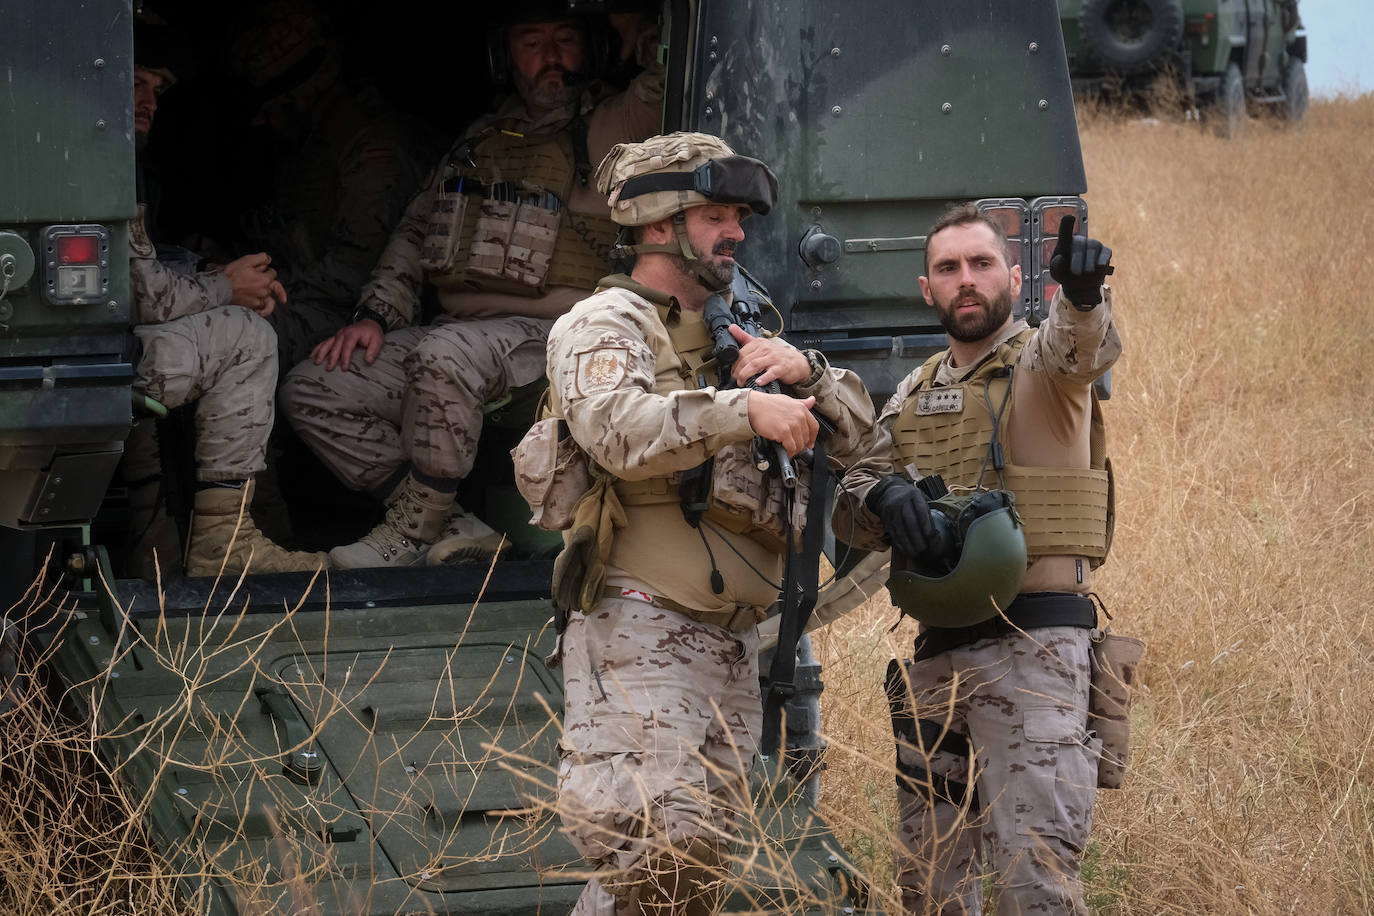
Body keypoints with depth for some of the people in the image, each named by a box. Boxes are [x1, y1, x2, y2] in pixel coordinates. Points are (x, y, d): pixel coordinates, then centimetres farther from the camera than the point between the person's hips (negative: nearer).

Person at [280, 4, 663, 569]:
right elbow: (415, 233, 23)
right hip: (457, 332, 7)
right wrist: (375, 316, 10)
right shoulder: (480, 140, 22)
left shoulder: (609, 127, 3)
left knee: (443, 355, -38)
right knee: (310, 392, -8)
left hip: (548, 333, -7)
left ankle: (411, 531, -22)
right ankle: (456, 529, -13)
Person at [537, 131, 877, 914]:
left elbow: (857, 431, 18)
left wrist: (805, 371, -1)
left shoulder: (736, 333, 22)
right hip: (642, 632, -8)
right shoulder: (606, 323, -2)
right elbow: (617, 430, -23)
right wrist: (746, 410, -25)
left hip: (732, 640, 8)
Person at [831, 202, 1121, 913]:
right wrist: (883, 494, -13)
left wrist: (1081, 293, -49)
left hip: (1032, 642, -6)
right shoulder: (913, 397, 18)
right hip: (936, 652, 6)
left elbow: (1082, 347, -25)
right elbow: (848, 512, 12)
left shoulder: (1042, 363, 0)